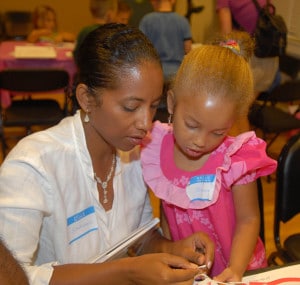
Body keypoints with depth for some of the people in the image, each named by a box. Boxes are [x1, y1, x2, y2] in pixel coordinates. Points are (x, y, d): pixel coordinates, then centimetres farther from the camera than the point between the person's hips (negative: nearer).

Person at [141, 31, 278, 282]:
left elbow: (248, 219, -9)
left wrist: (235, 269, -19)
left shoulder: (235, 159, -18)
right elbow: (165, 212, 3)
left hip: (234, 270, -2)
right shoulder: (157, 150, -9)